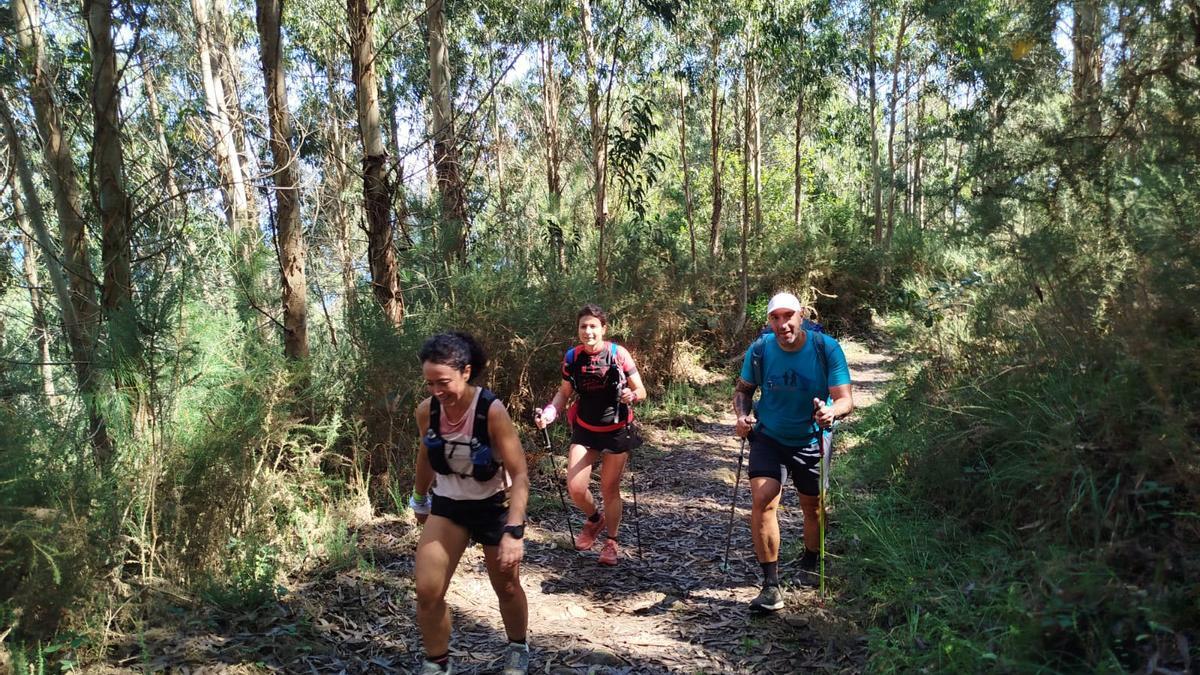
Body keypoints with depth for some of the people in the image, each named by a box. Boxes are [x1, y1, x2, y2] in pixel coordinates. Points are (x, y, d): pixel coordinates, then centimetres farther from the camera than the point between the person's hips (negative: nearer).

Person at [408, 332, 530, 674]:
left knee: (507, 588, 14)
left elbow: (520, 474, -26)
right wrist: (419, 500, 18)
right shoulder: (426, 411, -15)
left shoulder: (492, 411, -28)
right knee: (427, 592, -6)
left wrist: (514, 531, -33)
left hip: (493, 506, -3)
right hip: (447, 505, 3)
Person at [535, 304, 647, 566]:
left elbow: (641, 392, -9)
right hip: (584, 431, 3)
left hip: (616, 431, -2)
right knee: (575, 488, -6)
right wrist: (550, 412, -13)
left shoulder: (618, 354, -14)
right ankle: (594, 519, 28)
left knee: (610, 489, 6)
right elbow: (564, 392, 6)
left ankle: (612, 542, 28)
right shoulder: (572, 357, -5)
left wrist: (632, 395, -32)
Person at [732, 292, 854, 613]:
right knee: (762, 500, -18)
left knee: (813, 507, 15)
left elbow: (846, 398, -19)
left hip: (811, 441, 0)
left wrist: (832, 412, -42)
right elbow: (743, 388, 1)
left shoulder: (827, 348, -18)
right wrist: (742, 415, -19)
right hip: (769, 438, 0)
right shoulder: (760, 350, -13)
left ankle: (810, 562, 46)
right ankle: (771, 585, -11)